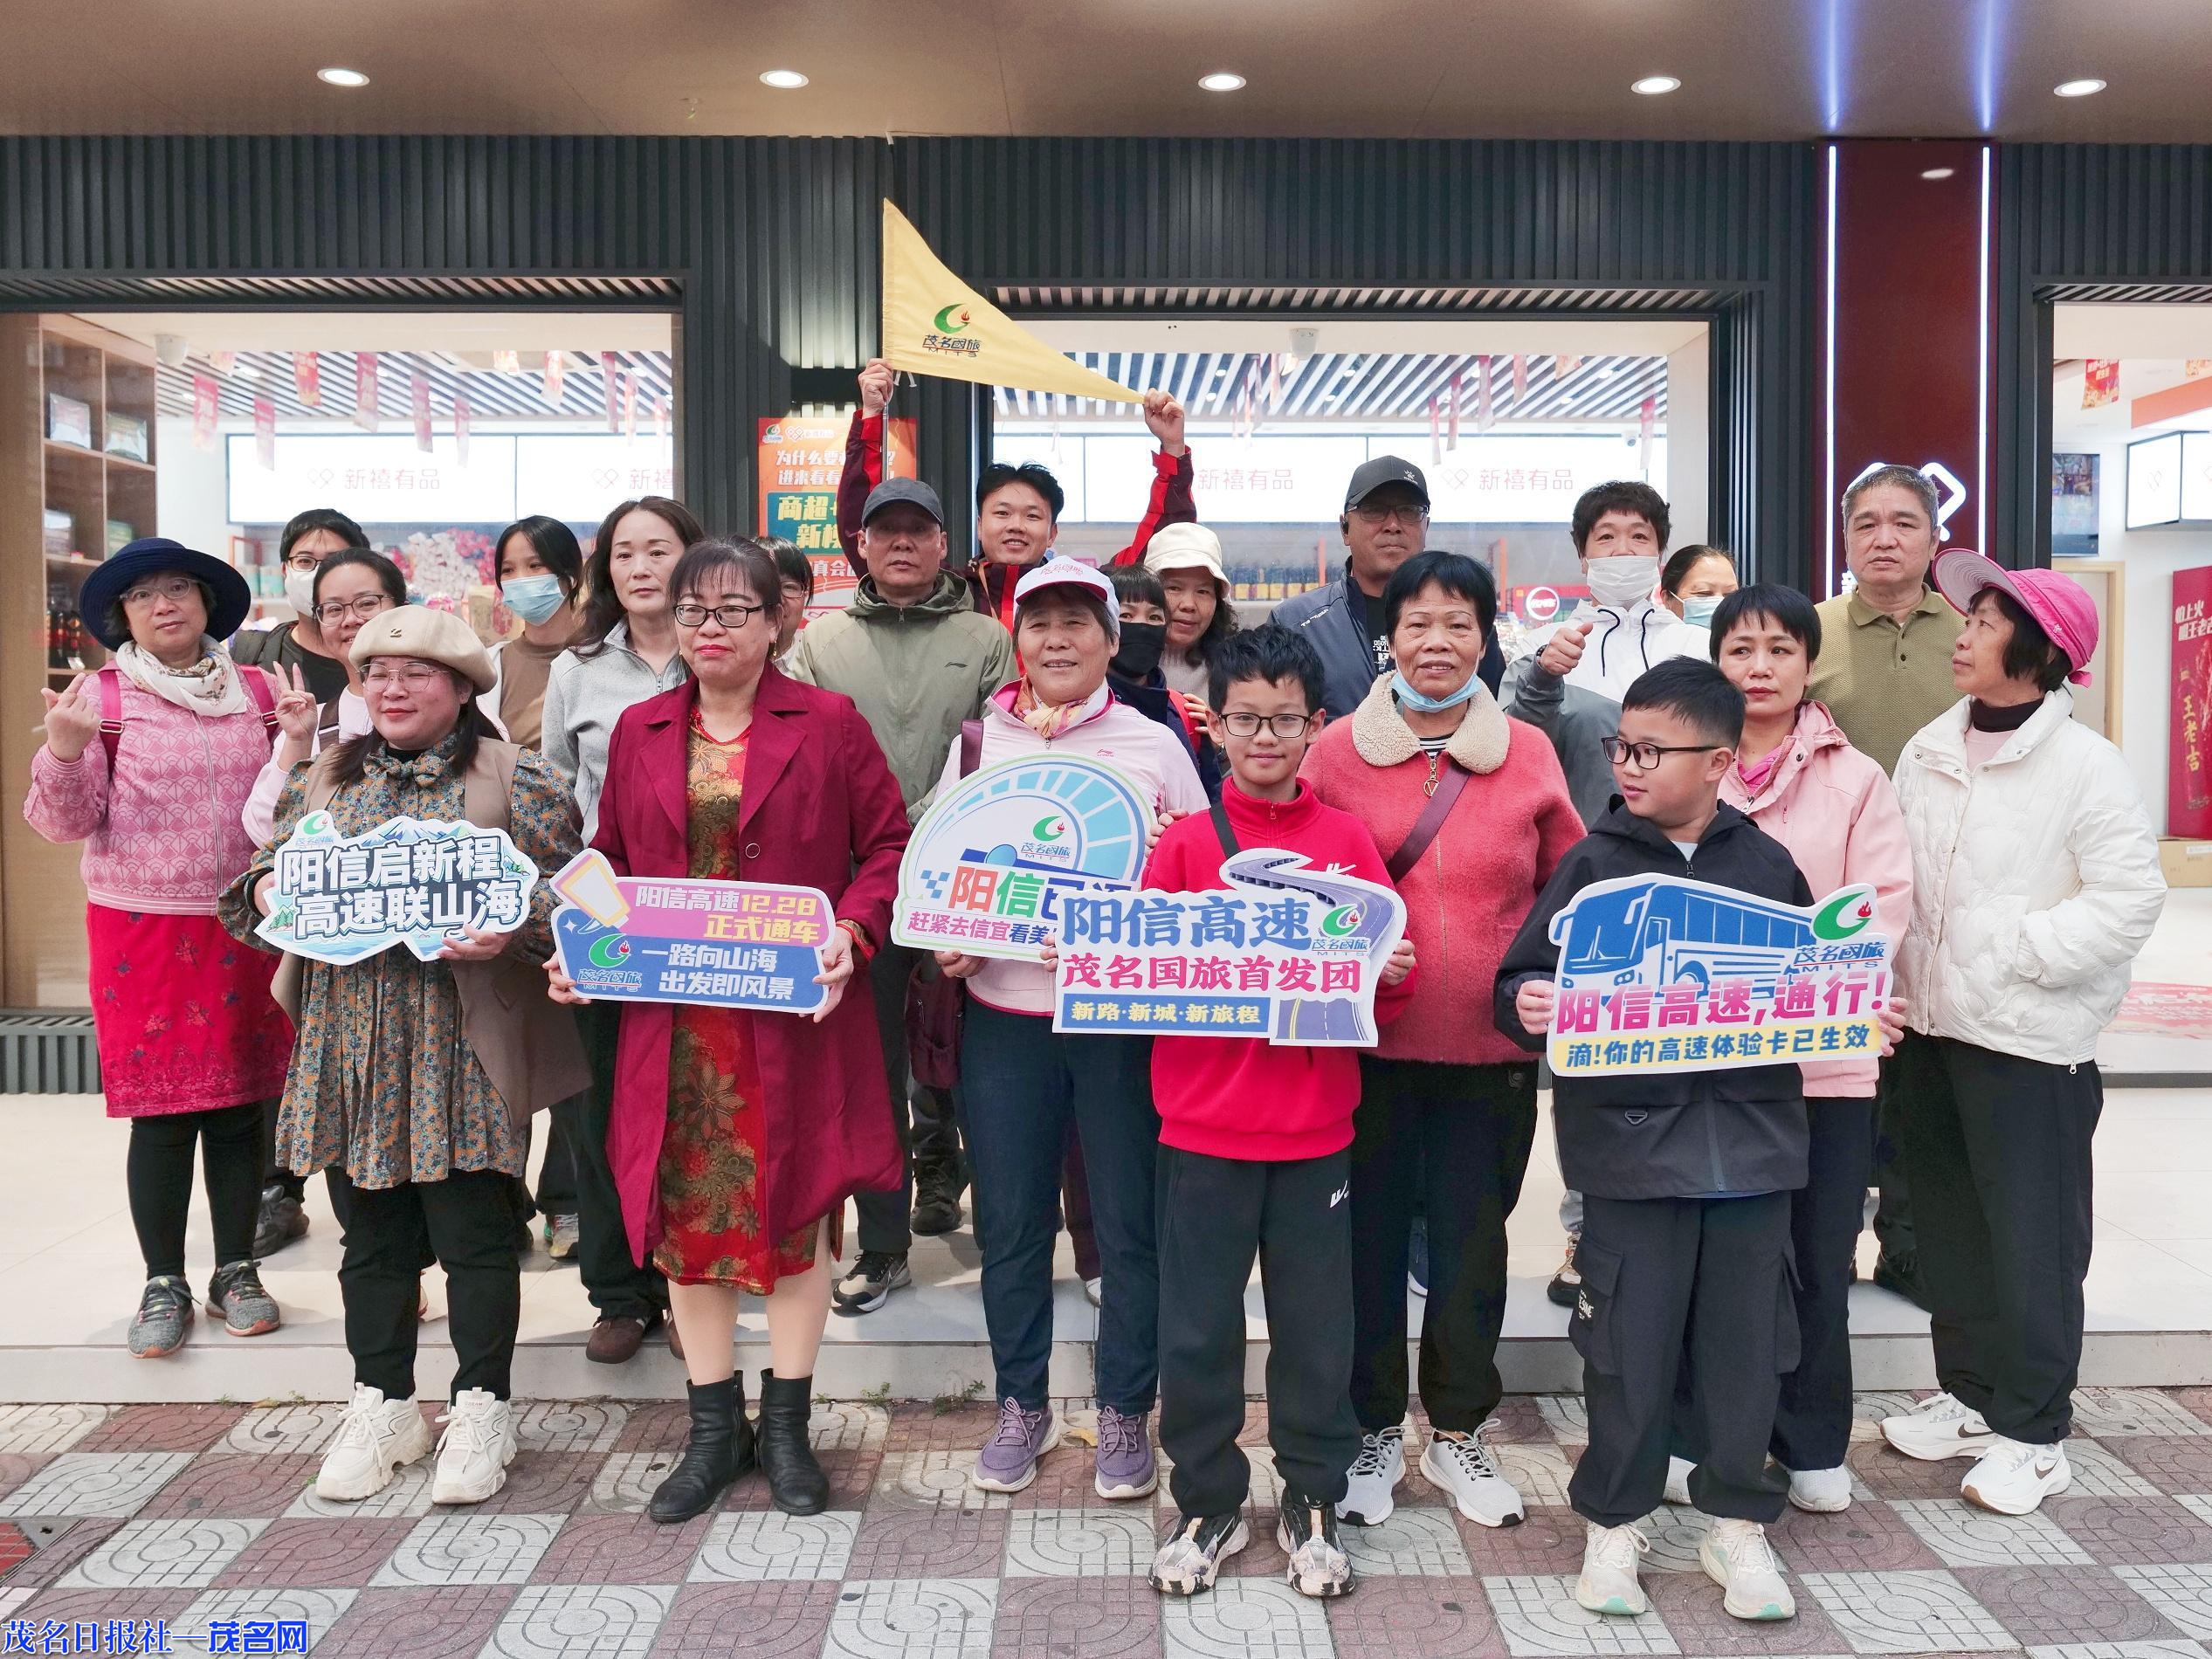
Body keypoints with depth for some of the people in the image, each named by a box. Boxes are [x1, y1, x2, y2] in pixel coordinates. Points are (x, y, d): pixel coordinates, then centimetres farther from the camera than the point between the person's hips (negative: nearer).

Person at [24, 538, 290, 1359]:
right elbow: (67, 821, -3)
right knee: (160, 1112, 3)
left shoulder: (255, 690, 7)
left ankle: (236, 1270, 23)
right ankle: (163, 1284, 18)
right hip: (143, 929, -2)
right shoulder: (102, 696, -1)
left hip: (245, 926, 2)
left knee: (240, 1104, 9)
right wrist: (64, 749, -21)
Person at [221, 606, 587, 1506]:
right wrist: (266, 888, -4)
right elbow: (262, 870, 18)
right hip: (347, 1041, 5)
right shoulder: (323, 780, 14)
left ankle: (481, 1409, 17)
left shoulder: (516, 779, -1)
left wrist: (508, 928, -22)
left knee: (473, 1226, 2)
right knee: (372, 1230, 13)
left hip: (462, 1044, -4)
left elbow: (563, 892, -4)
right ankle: (381, 1405, 28)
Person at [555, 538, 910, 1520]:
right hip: (672, 1022, 3)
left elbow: (889, 845, 0)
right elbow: (611, 864, 17)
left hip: (795, 1015, -3)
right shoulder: (639, 732, 11)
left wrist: (849, 932, -15)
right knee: (684, 1217, 7)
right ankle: (714, 1431, 24)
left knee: (795, 1209, 4)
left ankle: (786, 1428, 21)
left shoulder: (829, 725, 0)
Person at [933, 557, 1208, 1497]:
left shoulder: (1154, 745, 4)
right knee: (1010, 1222, 10)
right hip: (1003, 1011, 2)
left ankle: (1124, 1415, 22)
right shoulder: (977, 741, 9)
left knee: (1128, 1223, 5)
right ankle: (1022, 1408, 27)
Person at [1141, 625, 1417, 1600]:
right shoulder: (1185, 842, 0)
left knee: (1317, 1325, 9)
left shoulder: (1348, 840, 3)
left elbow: (1383, 987, 5)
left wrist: (1392, 976, -16)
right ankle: (1207, 1505, 27)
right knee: (1198, 1327, 7)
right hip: (1204, 1125, -1)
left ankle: (1312, 1505, 29)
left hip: (1316, 1126, 1)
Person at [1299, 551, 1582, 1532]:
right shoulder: (1339, 749, -2)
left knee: (1473, 1240, 13)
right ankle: (1376, 1430, 30)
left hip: (1492, 1046, 1)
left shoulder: (1528, 752, 2)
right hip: (1370, 1041, -1)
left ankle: (1458, 1433, 33)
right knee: (1371, 1233, 11)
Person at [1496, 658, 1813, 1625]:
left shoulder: (1768, 866, 5)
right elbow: (1524, 980, -2)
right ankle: (1613, 1521, 24)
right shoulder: (1593, 864, 1)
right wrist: (1527, 1006, -22)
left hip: (1750, 1139, 2)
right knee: (1628, 1342, 5)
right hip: (1627, 1140, -2)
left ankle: (1737, 1522, 29)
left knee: (1747, 1338, 11)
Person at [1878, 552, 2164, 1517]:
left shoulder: (2085, 767, -11)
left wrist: (2009, 955, -17)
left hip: (2029, 1038, -6)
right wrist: (1904, 985, 0)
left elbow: (2129, 897, -15)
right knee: (1949, 1225, 16)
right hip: (1932, 1027, 6)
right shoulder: (1928, 752, 6)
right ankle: (1970, 1396, 32)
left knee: (2032, 1237, 4)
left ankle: (2031, 1434, 18)